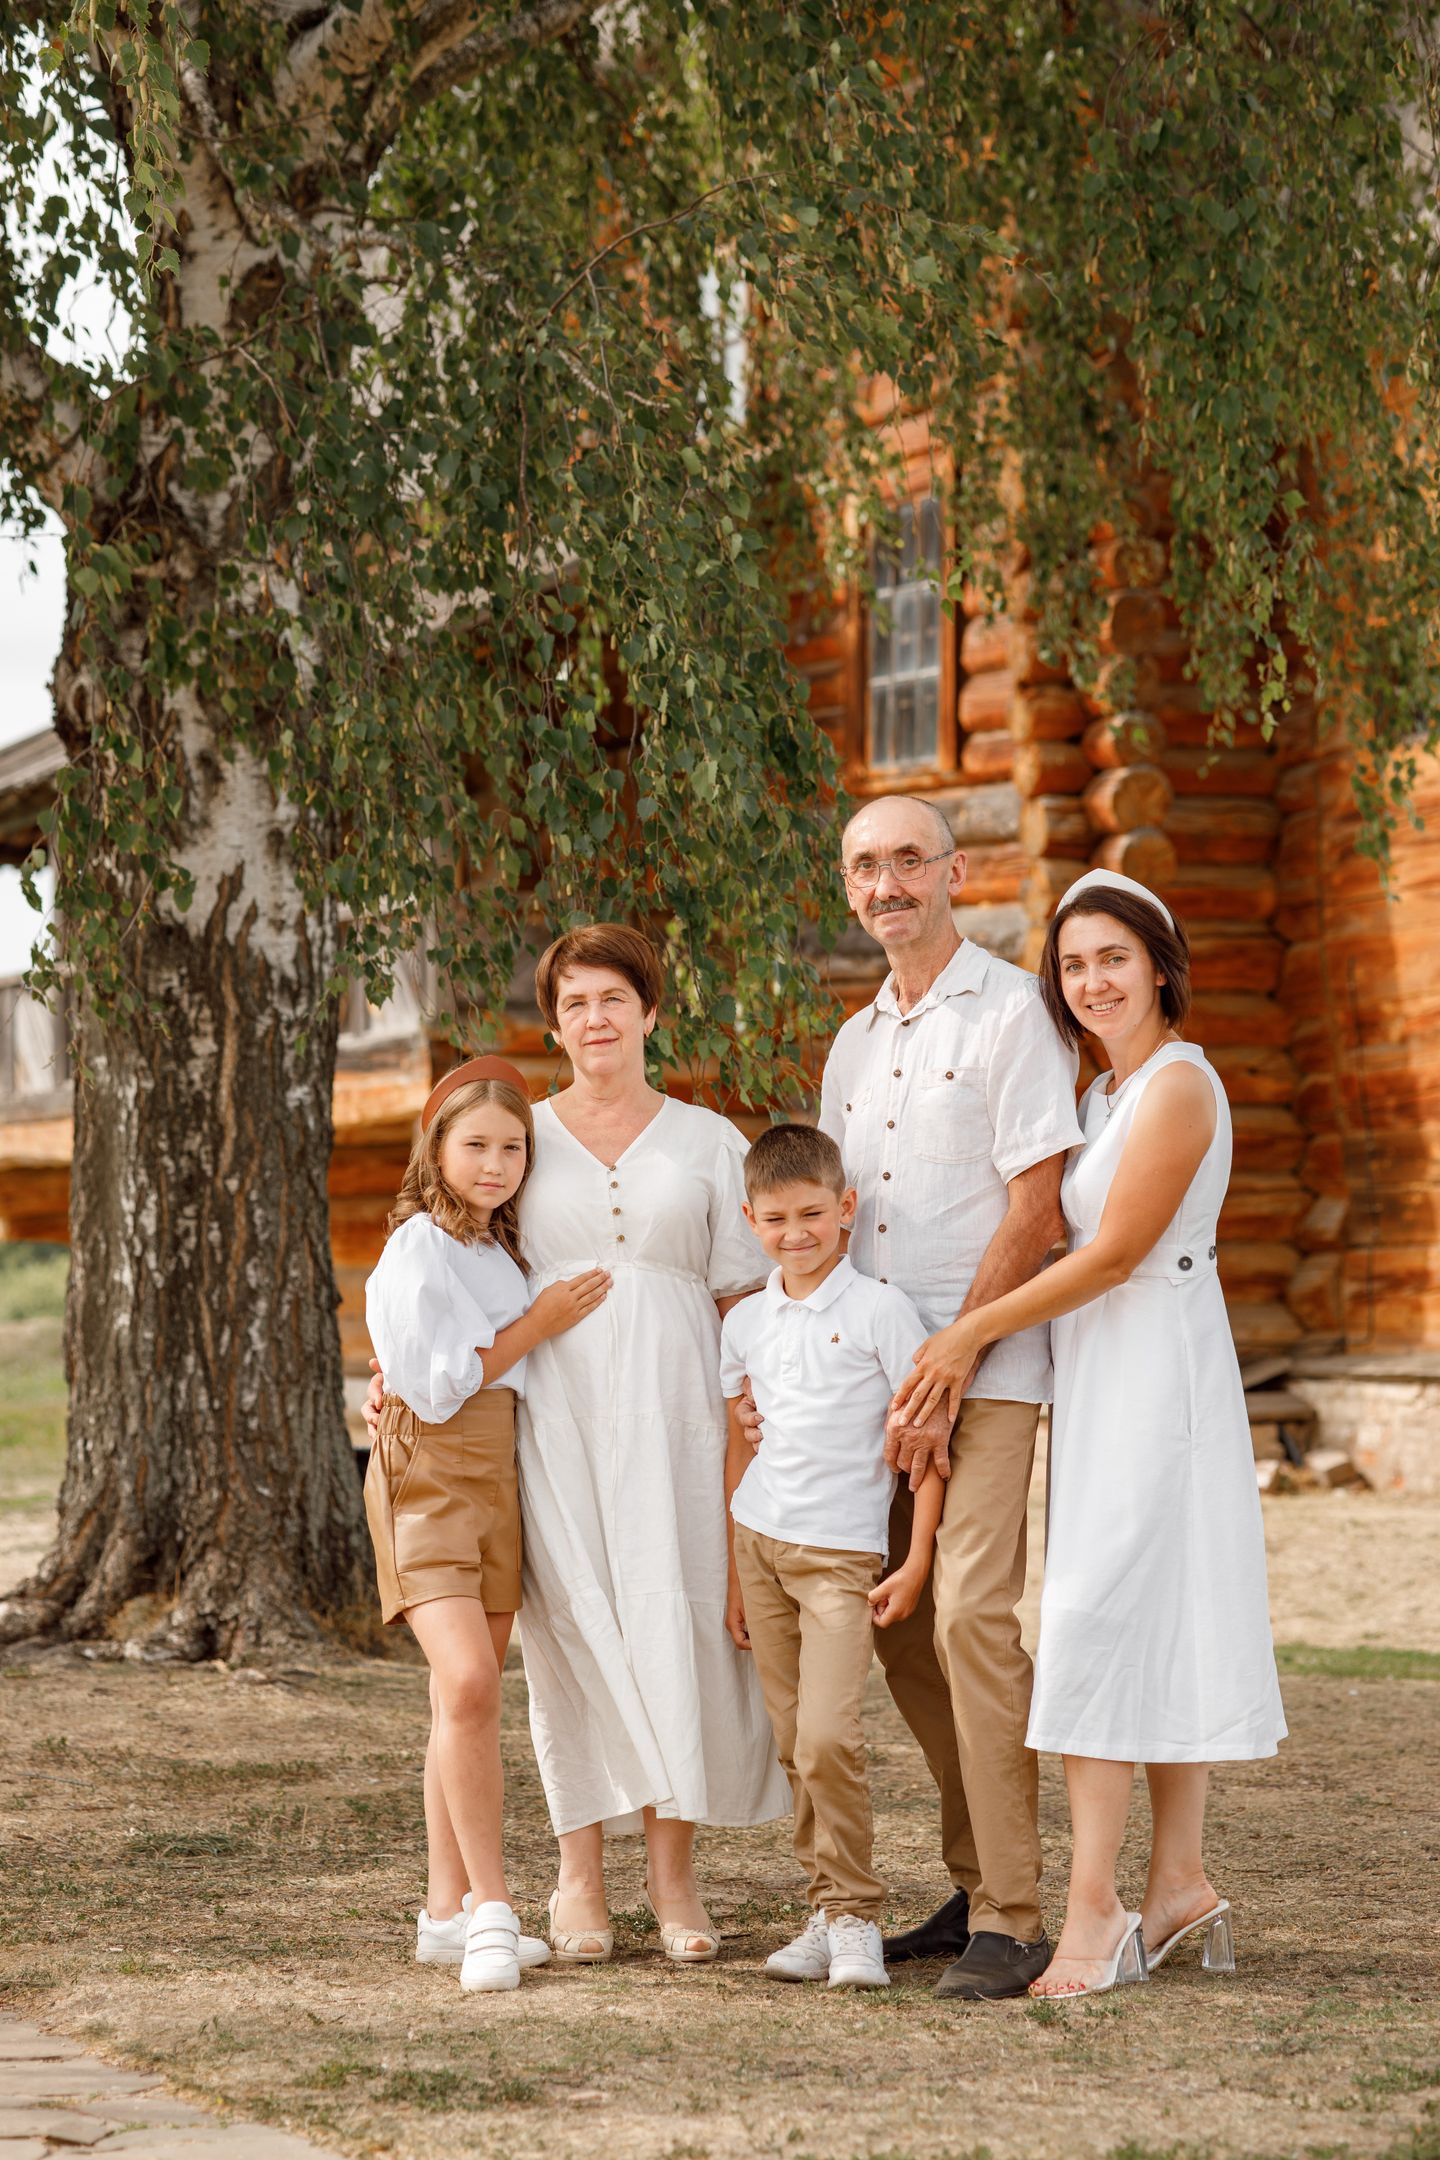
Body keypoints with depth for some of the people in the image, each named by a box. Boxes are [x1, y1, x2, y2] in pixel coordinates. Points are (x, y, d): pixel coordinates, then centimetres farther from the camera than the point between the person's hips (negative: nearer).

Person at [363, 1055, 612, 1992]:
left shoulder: (503, 1247, 16)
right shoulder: (418, 1251, -9)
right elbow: (436, 1387, -13)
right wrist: (536, 1326, -10)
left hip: (500, 1474, 8)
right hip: (429, 1471, -8)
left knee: (471, 1695, 8)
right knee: (468, 1683, -21)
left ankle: (451, 1912, 13)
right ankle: (490, 1906, -17)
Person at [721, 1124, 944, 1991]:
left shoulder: (880, 1308, -5)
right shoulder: (746, 1323, 9)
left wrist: (917, 1562, -9)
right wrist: (733, 1574, 15)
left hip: (842, 1553, -5)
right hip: (760, 1541, 5)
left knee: (829, 1738, -16)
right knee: (797, 1748, 7)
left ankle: (856, 1918, -5)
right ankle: (829, 1907, 15)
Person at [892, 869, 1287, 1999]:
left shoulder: (1179, 1084, -12)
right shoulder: (1108, 1092, 17)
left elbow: (1113, 1254, -17)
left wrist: (973, 1331, -13)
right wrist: (977, 1339, 8)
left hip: (1157, 1369, -9)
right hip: (1105, 1375, 9)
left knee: (1102, 1620, -13)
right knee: (1162, 1624, 10)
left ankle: (1096, 1905, -13)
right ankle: (1182, 1882, 14)